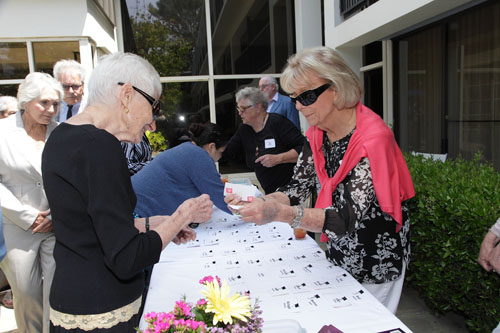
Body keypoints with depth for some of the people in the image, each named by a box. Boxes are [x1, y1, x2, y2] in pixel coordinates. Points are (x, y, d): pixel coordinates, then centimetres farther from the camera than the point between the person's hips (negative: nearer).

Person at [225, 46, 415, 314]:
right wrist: (259, 203, -22)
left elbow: (347, 219, -32)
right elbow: (298, 187, -4)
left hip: (376, 261, -6)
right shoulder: (317, 133, -4)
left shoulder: (371, 139, -27)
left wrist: (280, 213, -44)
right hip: (337, 256, 7)